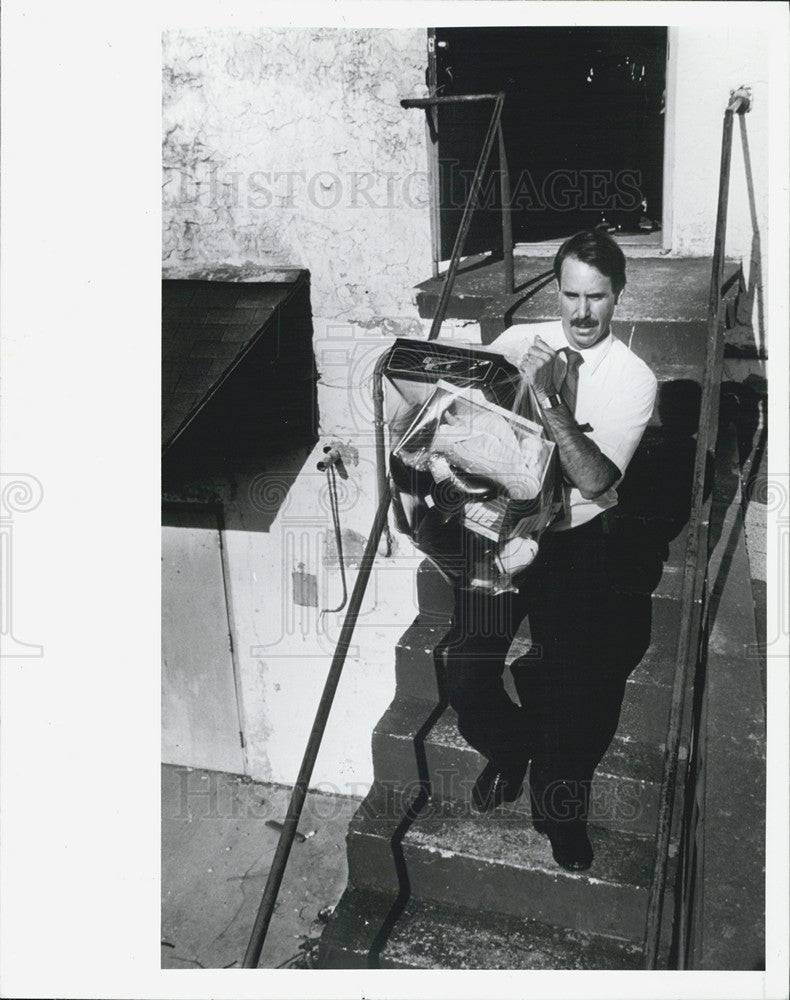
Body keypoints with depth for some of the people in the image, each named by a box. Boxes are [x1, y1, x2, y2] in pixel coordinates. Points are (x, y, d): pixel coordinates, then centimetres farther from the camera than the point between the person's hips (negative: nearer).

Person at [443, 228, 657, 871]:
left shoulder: (634, 379, -3)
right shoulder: (518, 342, 4)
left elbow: (594, 481, -14)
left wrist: (550, 400, -22)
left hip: (573, 538, -1)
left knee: (574, 672, -10)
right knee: (468, 670, -10)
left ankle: (559, 798, 21)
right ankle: (508, 749, 26)